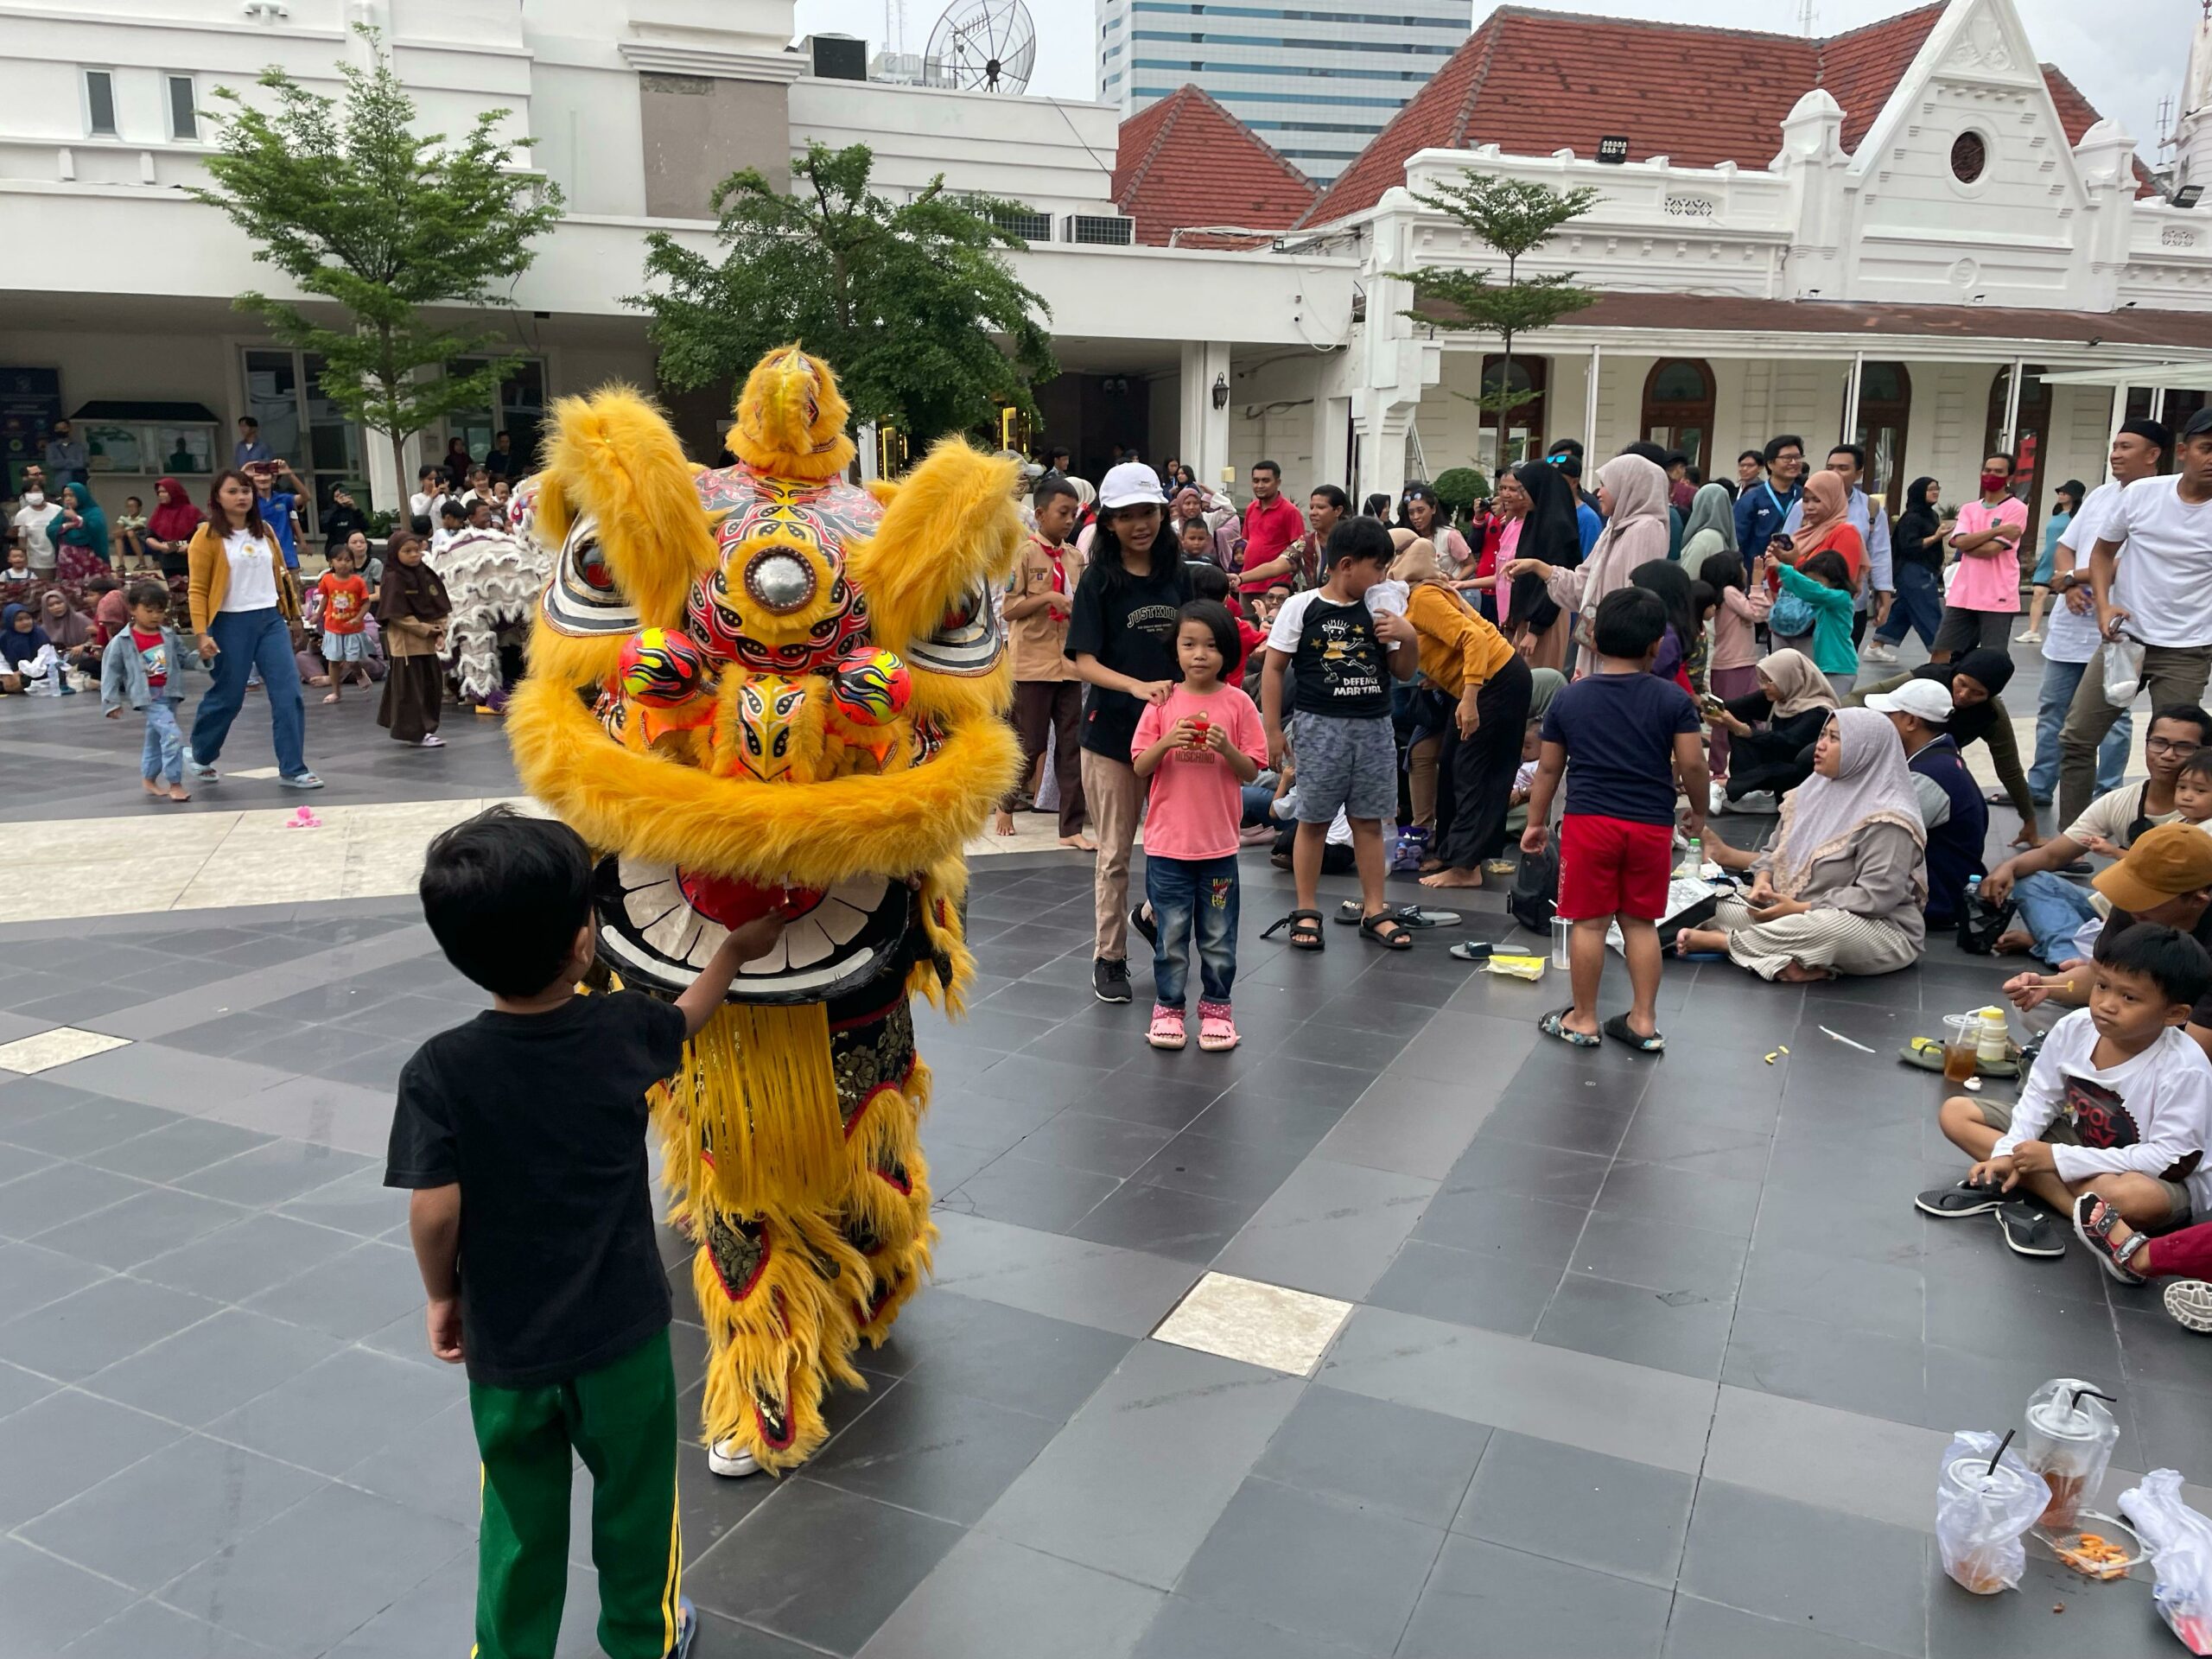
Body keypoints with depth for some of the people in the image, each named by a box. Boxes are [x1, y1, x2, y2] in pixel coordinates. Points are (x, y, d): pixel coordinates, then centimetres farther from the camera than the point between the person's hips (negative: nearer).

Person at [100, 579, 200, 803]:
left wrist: (200, 657, -4)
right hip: (149, 696, -6)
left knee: (156, 738, 19)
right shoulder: (122, 642, -5)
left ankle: (149, 779, 36)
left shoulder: (168, 635, 8)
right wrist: (111, 702, -2)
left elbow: (183, 658, 17)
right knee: (172, 735, -20)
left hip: (169, 693, 6)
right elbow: (111, 671, 0)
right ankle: (175, 784, -15)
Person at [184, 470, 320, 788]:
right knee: (227, 696, 6)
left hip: (271, 620, 4)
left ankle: (292, 769, -1)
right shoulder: (207, 536, -5)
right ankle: (200, 754, 32)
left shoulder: (265, 532, 10)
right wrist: (202, 634, -16)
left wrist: (291, 614, 16)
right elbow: (197, 590, -8)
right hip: (231, 624, -4)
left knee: (288, 693, -6)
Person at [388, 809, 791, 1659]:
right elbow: (685, 1018, 9)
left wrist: (443, 1296, 0)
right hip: (622, 1331, 1)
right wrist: (734, 950, 26)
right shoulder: (623, 1030, -14)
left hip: (504, 1340, -1)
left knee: (520, 1516, 21)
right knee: (635, 1495, 23)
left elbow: (435, 1214, -20)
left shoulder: (438, 1071, -19)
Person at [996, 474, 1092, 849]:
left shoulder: (1076, 558, 12)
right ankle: (1005, 804, 28)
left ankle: (1071, 828, 8)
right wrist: (1047, 597, -19)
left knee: (1072, 746, 3)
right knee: (1029, 744, 2)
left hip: (1069, 663, 5)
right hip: (1032, 664, -5)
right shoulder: (1023, 554, -6)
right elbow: (1007, 609, -9)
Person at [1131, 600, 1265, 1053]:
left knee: (1218, 934, 10)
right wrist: (1167, 742, -18)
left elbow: (1251, 772, -1)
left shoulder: (1238, 704, -2)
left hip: (1219, 843, 0)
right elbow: (1139, 767, 0)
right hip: (1167, 842, 0)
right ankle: (1167, 1007, 21)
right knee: (1170, 931, 8)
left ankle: (1216, 1007, 24)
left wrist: (1226, 748, -19)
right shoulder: (1162, 703, 0)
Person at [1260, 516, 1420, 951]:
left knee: (1369, 820, 8)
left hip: (1374, 727, 4)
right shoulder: (1302, 607, -4)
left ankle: (1374, 911, 17)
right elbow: (1274, 669, -2)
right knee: (1313, 820, 4)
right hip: (1321, 724, -4)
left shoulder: (1378, 611, 7)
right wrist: (1273, 730, -5)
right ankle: (1306, 912, 14)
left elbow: (1403, 672, 14)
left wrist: (1408, 637, -6)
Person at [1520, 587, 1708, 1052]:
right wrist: (1699, 812, 12)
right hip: (1652, 826, 1)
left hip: (1588, 822, -1)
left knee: (1590, 922, 6)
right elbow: (1692, 763, -4)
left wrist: (1536, 822, 15)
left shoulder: (1568, 699, 1)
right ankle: (1644, 1020, 17)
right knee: (1641, 922, 12)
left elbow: (1548, 769, 5)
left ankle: (1583, 1020, 15)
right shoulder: (1673, 699, -3)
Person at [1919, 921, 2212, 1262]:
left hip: (2158, 1178, -6)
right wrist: (2007, 1154, -19)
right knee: (1956, 1112, -5)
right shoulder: (2074, 1028, -13)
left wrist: (2059, 1158, -29)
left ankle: (2005, 1191, -26)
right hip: (2077, 1141, 6)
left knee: (2134, 1197, -44)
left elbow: (2173, 1160, -27)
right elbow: (2041, 1099, -2)